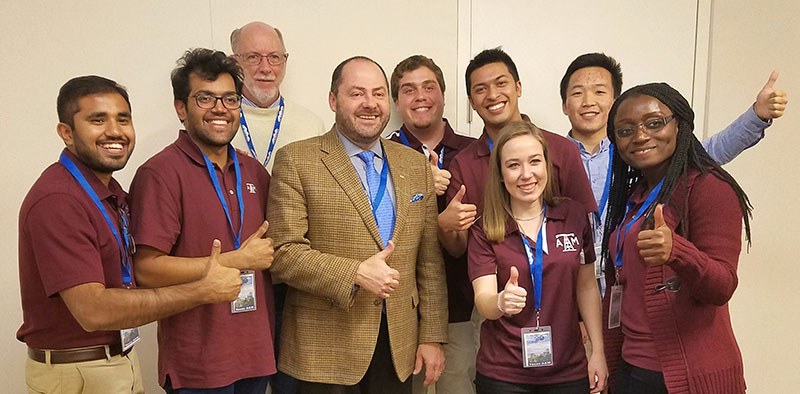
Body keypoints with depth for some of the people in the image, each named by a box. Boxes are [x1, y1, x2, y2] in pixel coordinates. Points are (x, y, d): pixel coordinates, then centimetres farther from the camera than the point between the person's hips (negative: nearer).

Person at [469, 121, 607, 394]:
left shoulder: (574, 215, -3)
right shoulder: (484, 231, -8)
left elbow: (586, 287, 6)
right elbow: (483, 301, -17)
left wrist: (598, 351, 3)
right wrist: (501, 302, -38)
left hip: (568, 371, 2)